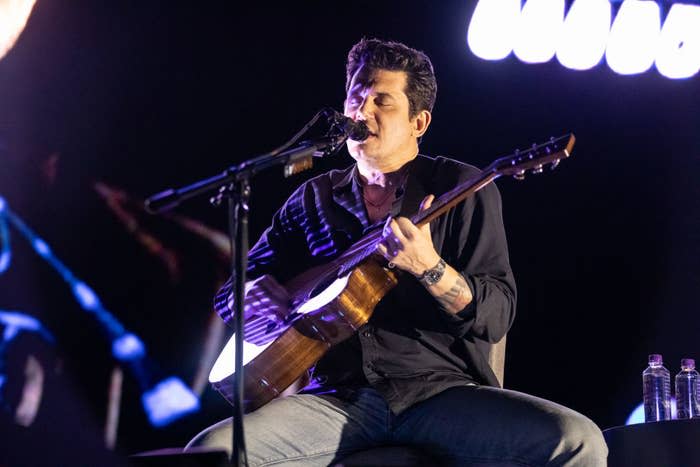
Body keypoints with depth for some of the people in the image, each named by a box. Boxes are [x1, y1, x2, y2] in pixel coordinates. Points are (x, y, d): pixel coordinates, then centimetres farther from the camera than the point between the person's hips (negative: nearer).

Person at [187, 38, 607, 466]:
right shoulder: (314, 200, 16)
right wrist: (256, 295, -5)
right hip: (341, 395, 2)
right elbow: (230, 294, 20)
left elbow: (497, 317, -4)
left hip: (442, 389, -1)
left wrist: (429, 268, -22)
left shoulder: (461, 189, 5)